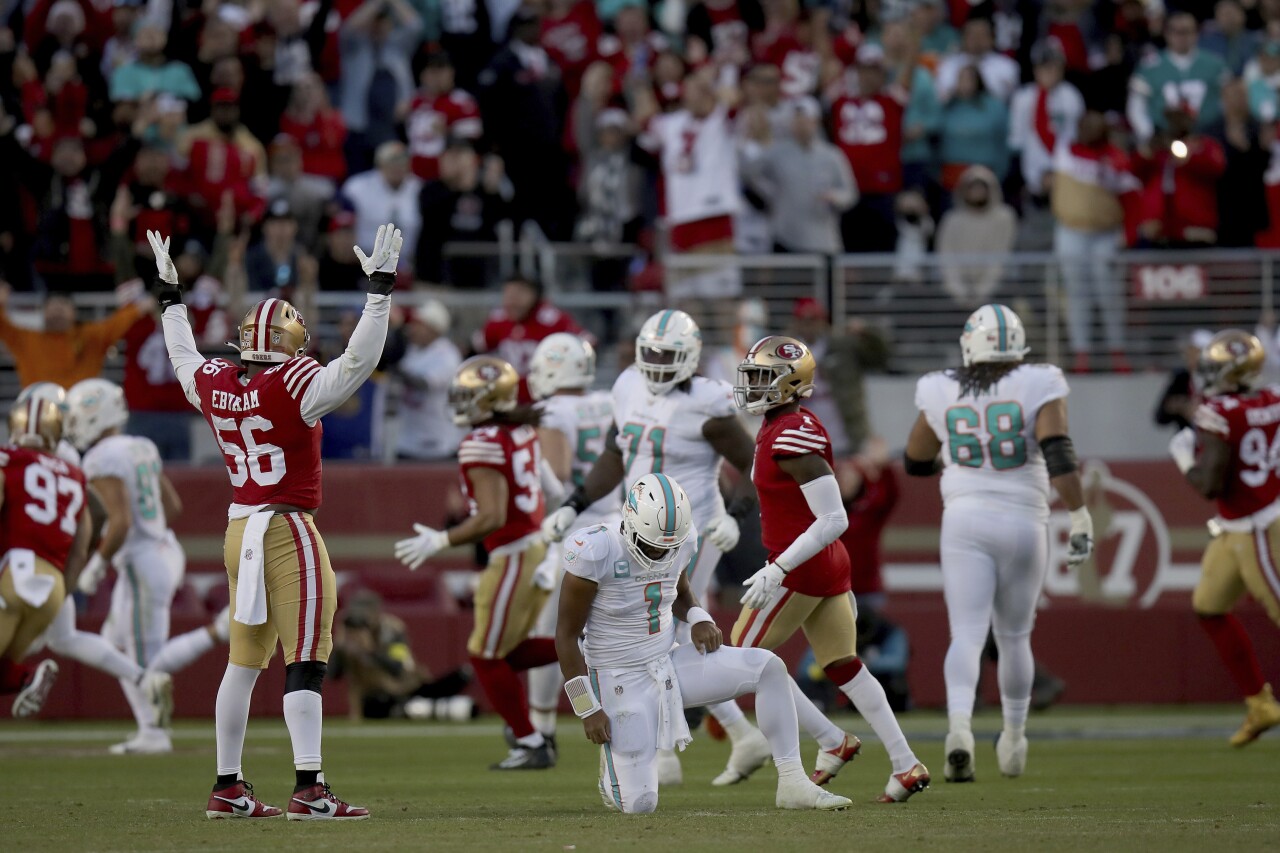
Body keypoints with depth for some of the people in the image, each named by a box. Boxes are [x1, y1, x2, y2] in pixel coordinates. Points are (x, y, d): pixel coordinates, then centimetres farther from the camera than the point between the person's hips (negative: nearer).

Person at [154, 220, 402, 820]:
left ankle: (228, 789, 18)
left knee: (243, 663, 14)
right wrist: (379, 287, -17)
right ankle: (309, 791, -13)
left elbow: (183, 356, 26)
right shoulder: (295, 386, -15)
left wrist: (169, 294, 37)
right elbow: (359, 361, -20)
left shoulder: (215, 385, 4)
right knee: (304, 663, -8)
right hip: (288, 533, -7)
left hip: (240, 533, 7)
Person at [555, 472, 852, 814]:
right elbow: (566, 635, -15)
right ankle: (613, 773, 28)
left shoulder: (679, 542, -6)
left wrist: (698, 619, -5)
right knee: (639, 805, -10)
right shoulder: (596, 552, -23)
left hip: (668, 663, 6)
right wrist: (587, 709, -15)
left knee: (770, 668, -13)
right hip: (621, 680, -6)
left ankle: (792, 783, -8)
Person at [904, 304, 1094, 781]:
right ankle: (1014, 738, 28)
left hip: (965, 525, 0)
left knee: (967, 635, -6)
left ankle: (960, 726, -30)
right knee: (1014, 637, 17)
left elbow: (916, 462, 17)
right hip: (1022, 523, 0)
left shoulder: (942, 394, 3)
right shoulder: (1036, 388, -4)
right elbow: (1058, 454, -16)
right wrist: (1081, 520, -14)